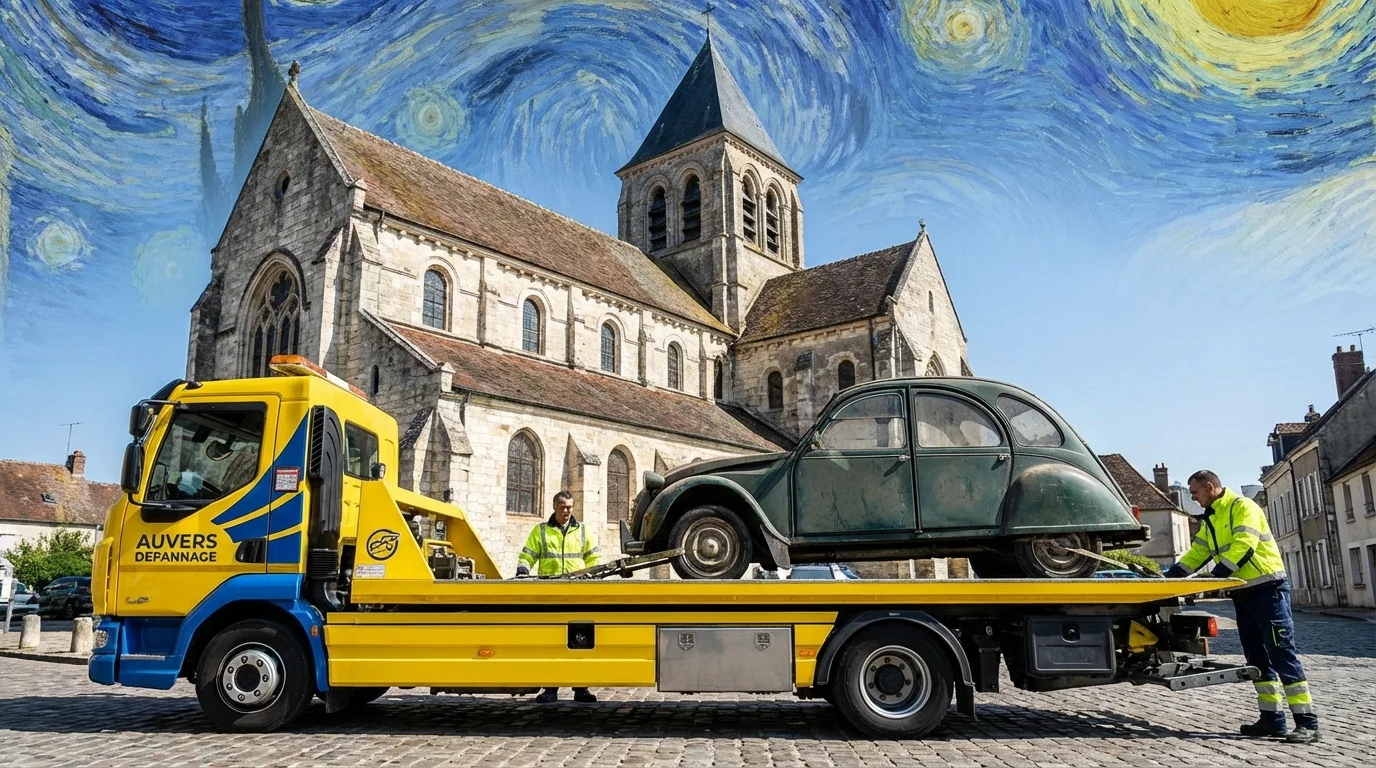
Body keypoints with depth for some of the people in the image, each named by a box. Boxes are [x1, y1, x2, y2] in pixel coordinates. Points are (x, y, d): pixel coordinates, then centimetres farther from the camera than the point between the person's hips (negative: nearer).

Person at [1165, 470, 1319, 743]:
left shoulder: (1242, 507, -11)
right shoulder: (1210, 520, 16)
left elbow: (1243, 545, -23)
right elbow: (1196, 554, 18)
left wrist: (1216, 575, -30)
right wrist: (1169, 575, 7)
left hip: (1268, 588, -9)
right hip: (1243, 593, 9)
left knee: (1282, 654, -8)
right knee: (1257, 658, 8)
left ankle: (1307, 722, -4)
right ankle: (1272, 719, 13)